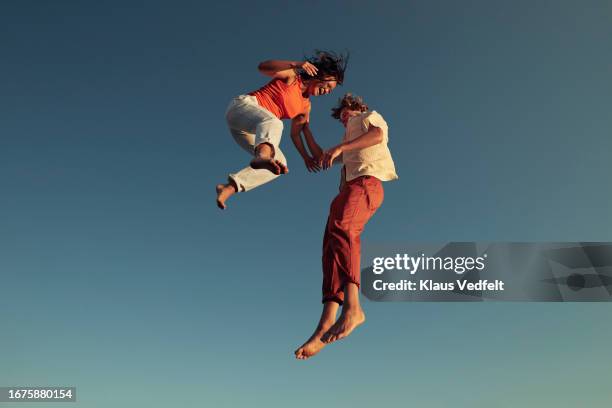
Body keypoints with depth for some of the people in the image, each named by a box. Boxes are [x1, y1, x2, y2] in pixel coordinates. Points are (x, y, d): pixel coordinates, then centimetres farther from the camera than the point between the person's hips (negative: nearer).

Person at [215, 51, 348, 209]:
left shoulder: (305, 106, 19)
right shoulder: (291, 76, 1)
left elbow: (295, 133, 22)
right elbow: (263, 67, -15)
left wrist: (306, 157, 11)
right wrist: (295, 64, -27)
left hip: (250, 129, 8)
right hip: (242, 106, -7)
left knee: (279, 163, -10)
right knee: (273, 123, -39)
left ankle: (229, 188, -20)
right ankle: (263, 156, -72)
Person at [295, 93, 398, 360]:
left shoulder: (371, 116, 24)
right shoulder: (349, 141, 43)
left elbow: (378, 135, 0)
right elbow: (320, 158, 45)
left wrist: (340, 147, -10)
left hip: (366, 182, -7)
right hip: (347, 189, 7)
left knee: (341, 228, -34)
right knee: (331, 248, -15)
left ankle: (352, 307, -47)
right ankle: (326, 325, -29)